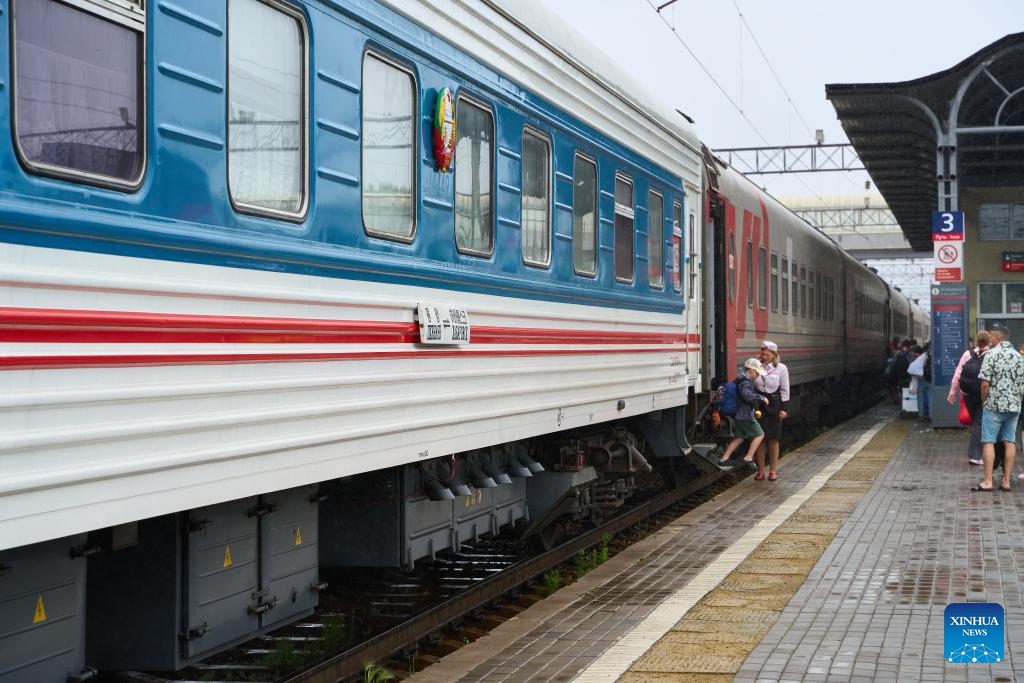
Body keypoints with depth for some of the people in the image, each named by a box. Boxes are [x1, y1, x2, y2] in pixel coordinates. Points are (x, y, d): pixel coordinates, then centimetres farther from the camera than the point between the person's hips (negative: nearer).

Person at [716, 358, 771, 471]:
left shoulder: (742, 380, 14)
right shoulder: (745, 382, -18)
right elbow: (746, 395, -34)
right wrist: (761, 398, -28)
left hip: (739, 415, 10)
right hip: (746, 415, -10)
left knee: (739, 437, 18)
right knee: (759, 434, 0)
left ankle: (723, 459, 18)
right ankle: (748, 458, -2)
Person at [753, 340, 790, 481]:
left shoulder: (781, 368, -1)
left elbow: (785, 390, 1)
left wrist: (784, 408, -5)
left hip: (774, 406, -1)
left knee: (773, 438, 3)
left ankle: (773, 470, 11)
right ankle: (760, 470, 10)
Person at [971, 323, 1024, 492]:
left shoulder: (992, 354, -11)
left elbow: (985, 384, -14)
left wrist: (984, 401, 0)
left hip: (994, 405, -5)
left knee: (989, 442, -1)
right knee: (1010, 442, 8)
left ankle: (988, 481, -4)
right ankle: (1006, 481, 8)